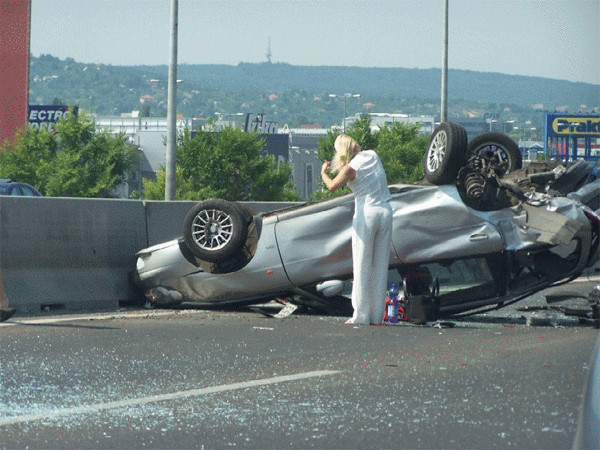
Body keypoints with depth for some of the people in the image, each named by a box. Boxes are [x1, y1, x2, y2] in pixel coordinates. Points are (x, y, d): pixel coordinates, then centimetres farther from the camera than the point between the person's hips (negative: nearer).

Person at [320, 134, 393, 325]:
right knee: (380, 266, 7)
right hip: (385, 211, 5)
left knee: (362, 267, 1)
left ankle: (361, 315, 0)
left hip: (366, 214, -5)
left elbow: (332, 186, -1)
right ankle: (377, 315, 8)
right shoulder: (373, 155, 5)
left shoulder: (351, 168, -11)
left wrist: (323, 173, 16)